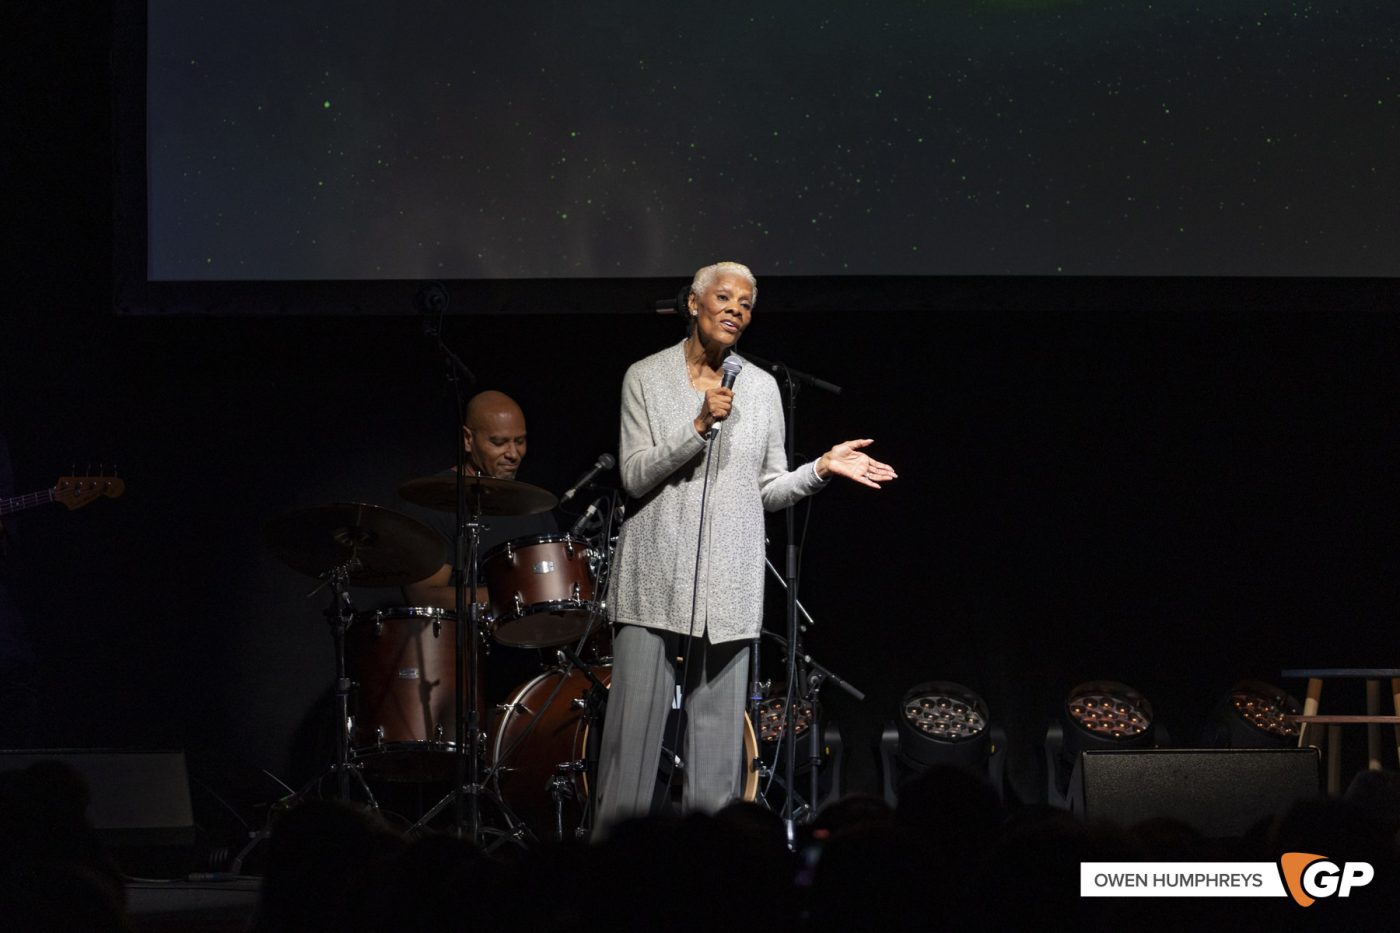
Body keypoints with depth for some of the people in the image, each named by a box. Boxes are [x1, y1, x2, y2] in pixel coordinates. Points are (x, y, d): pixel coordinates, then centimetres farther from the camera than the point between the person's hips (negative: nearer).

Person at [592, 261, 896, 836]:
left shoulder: (761, 388, 11)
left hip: (728, 583, 2)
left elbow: (768, 491, 13)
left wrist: (822, 467, -3)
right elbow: (635, 476, -5)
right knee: (635, 722, -6)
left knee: (718, 728, 1)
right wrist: (700, 425, -14)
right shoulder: (646, 378, 4)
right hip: (656, 574, -2)